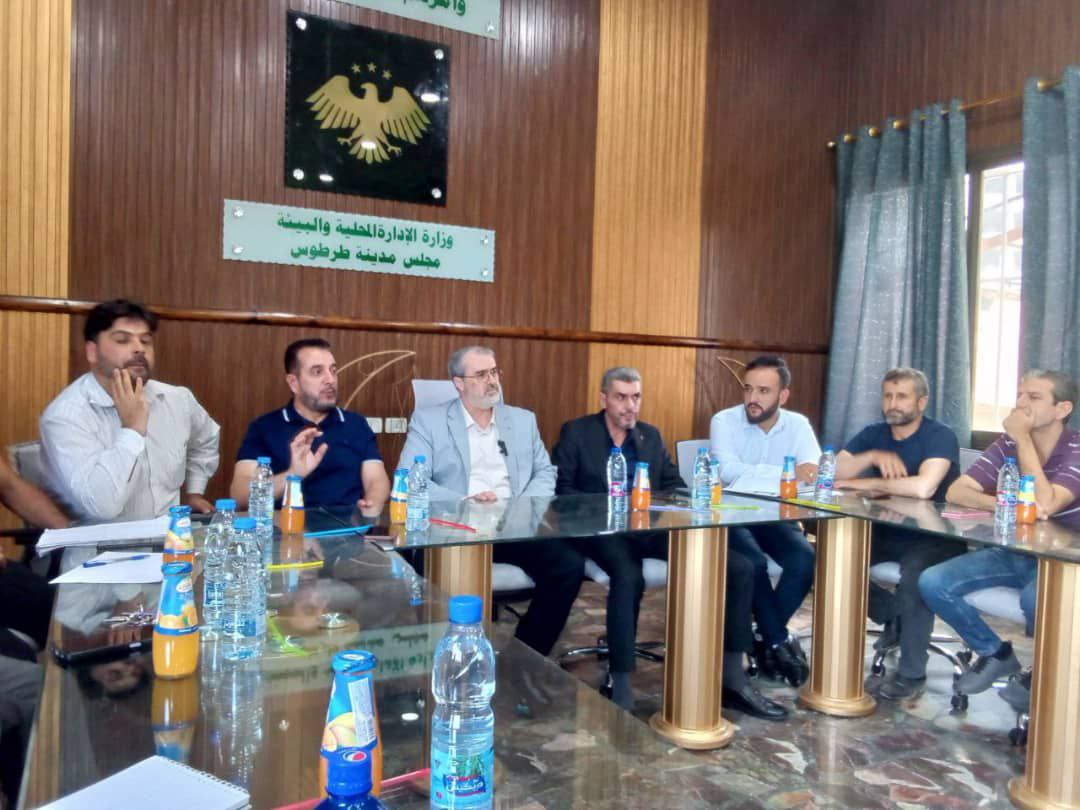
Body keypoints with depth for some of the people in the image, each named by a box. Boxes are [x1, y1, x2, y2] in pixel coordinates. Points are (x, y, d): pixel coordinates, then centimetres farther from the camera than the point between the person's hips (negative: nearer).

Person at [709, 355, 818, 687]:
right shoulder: (725, 421, -9)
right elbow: (728, 471, -26)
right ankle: (779, 640, -8)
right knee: (753, 561, -29)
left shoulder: (798, 425, 1)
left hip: (776, 517, 3)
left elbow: (814, 472, -15)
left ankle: (765, 637, -4)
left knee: (806, 559, -22)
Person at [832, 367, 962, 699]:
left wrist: (866, 483, -20)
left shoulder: (940, 437, -13)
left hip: (934, 538, -6)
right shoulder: (874, 434, 4)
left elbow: (923, 487, -32)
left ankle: (912, 674, -17)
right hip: (887, 533, 6)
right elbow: (830, 472, -7)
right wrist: (873, 456, -23)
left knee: (914, 571, -35)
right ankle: (892, 617, 11)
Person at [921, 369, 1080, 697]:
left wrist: (1024, 439, -24)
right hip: (1011, 553, 5)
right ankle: (996, 653, 8)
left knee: (1035, 598, -39)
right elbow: (956, 492, -8)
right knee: (932, 582, -17)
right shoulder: (1007, 445, 0)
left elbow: (1045, 504, -29)